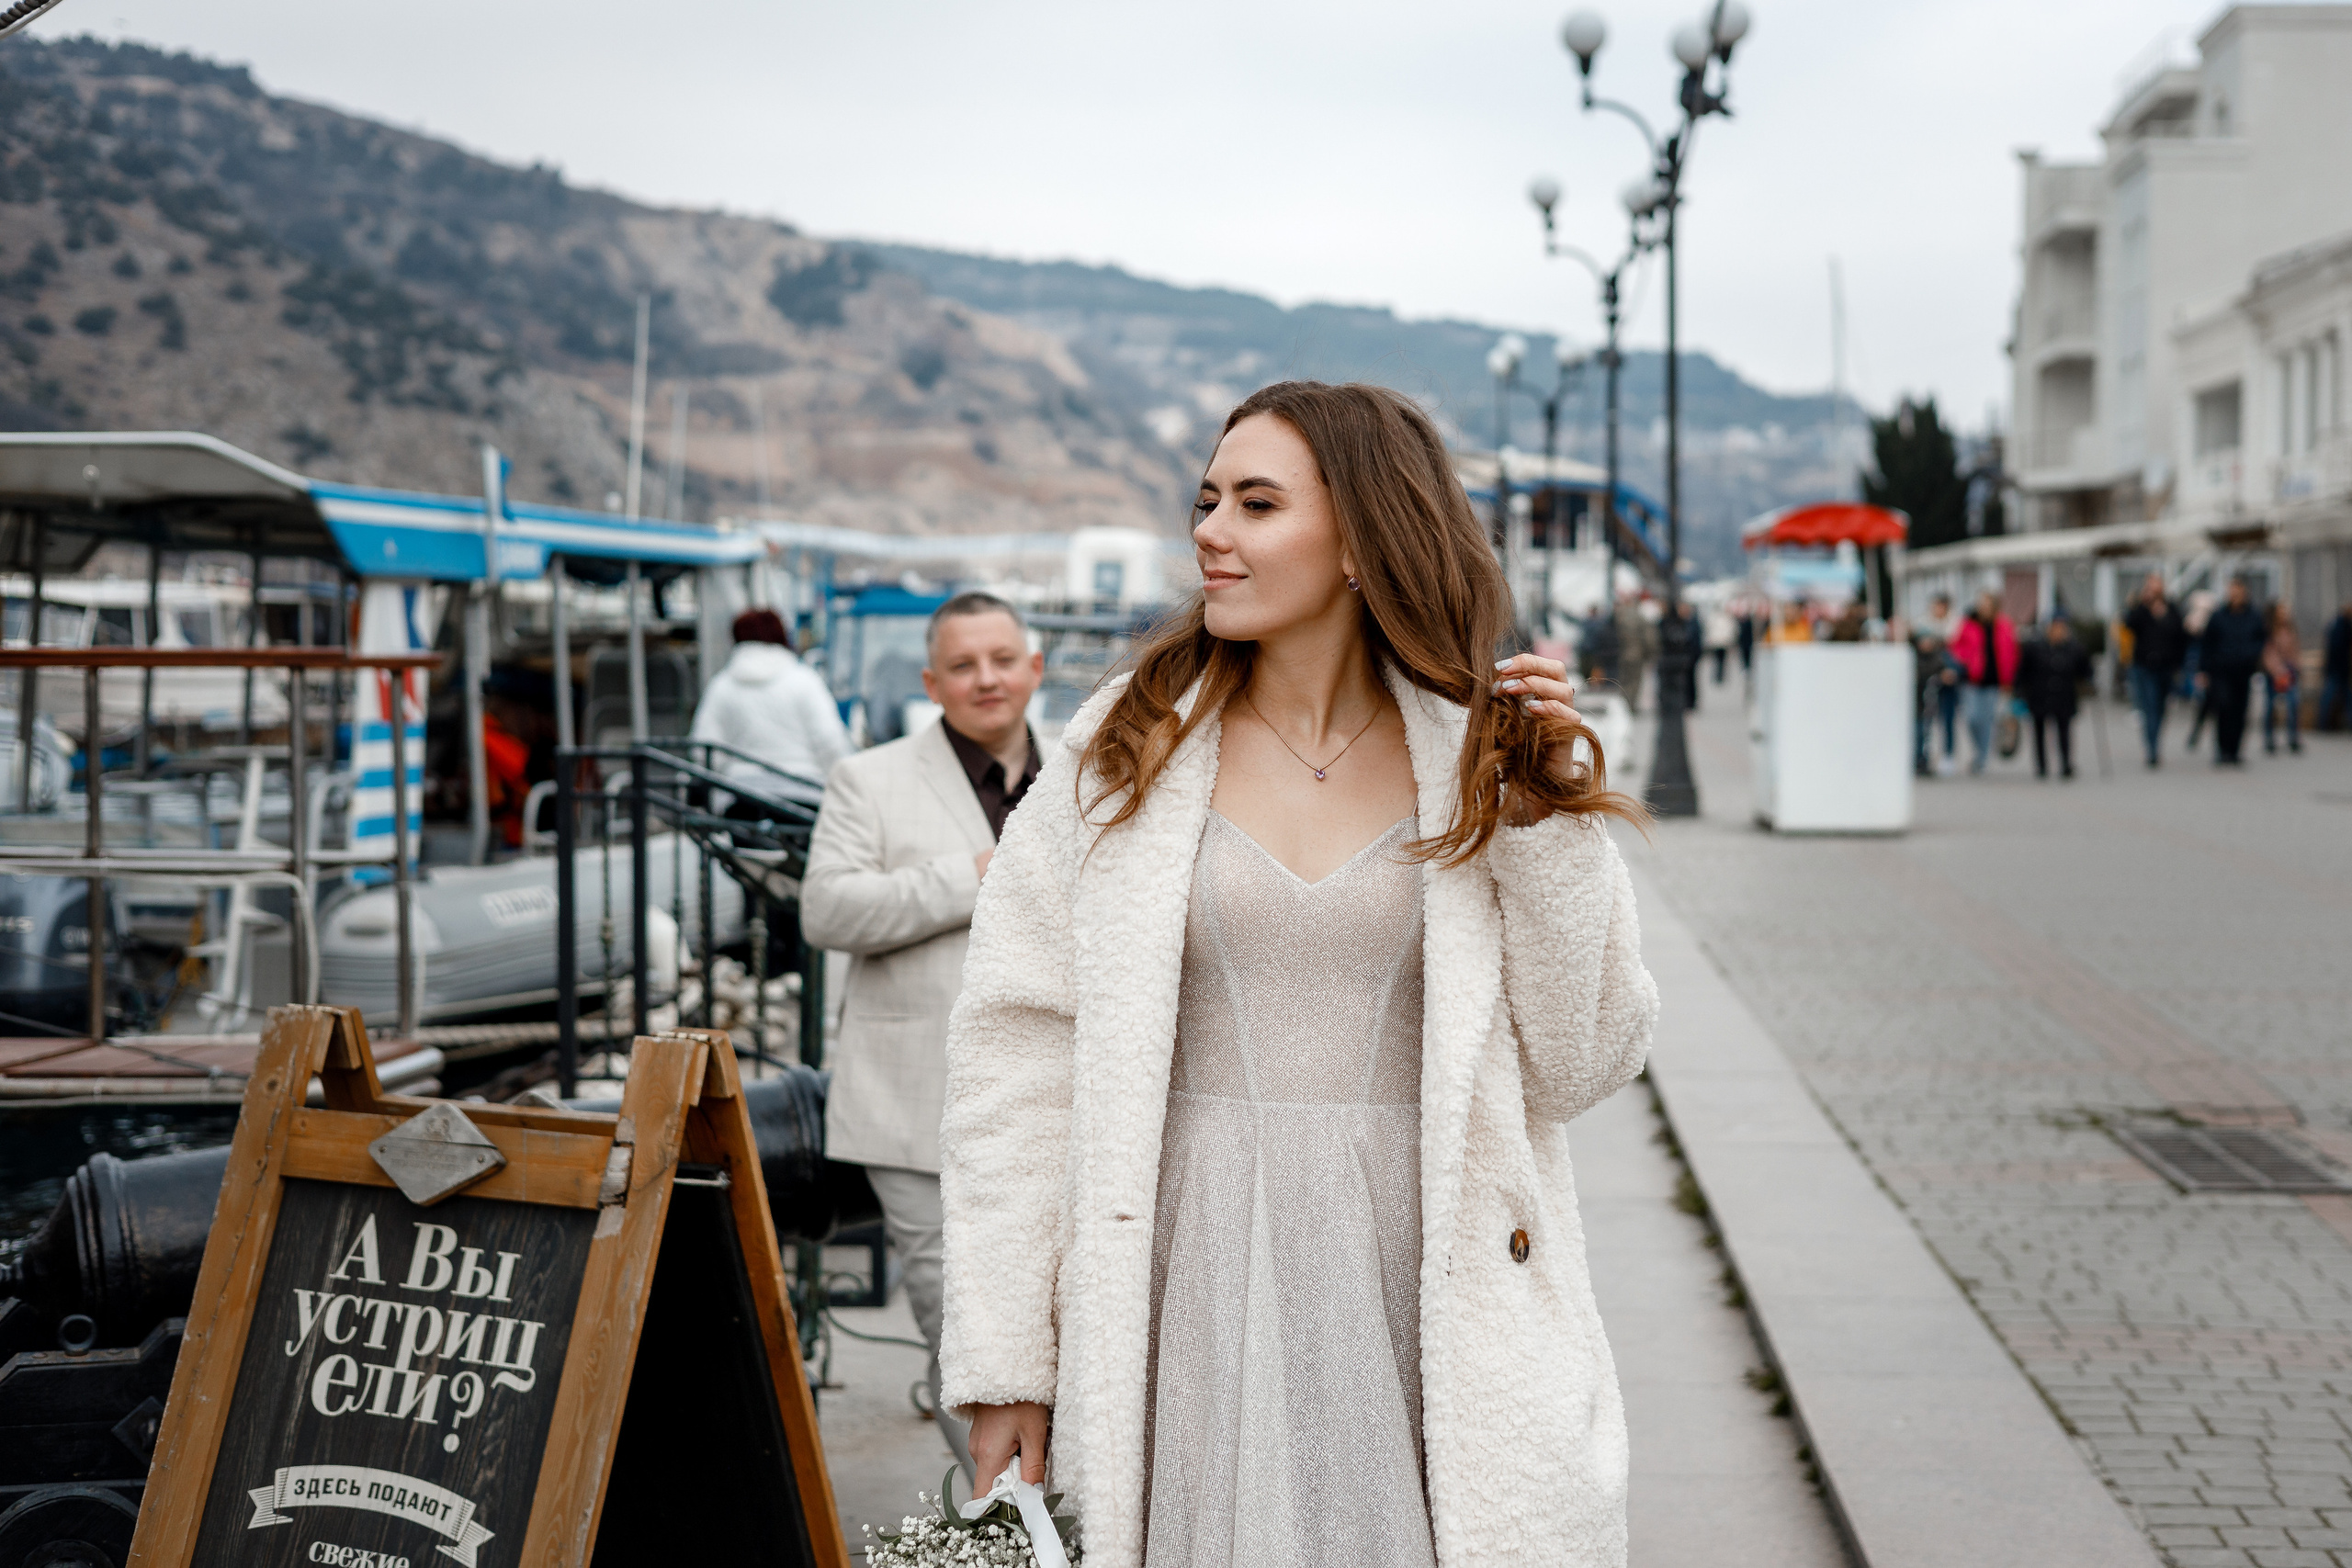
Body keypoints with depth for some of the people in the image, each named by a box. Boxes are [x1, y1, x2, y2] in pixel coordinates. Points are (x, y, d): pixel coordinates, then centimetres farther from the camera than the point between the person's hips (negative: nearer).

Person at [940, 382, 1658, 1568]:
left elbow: (1576, 1067, 2)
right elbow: (1015, 1057, 1)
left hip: (1425, 1297, 0)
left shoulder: (1483, 759, 3)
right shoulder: (1125, 751, 2)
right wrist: (1003, 1361, -2)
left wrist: (1549, 819, -7)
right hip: (1191, 1297, 0)